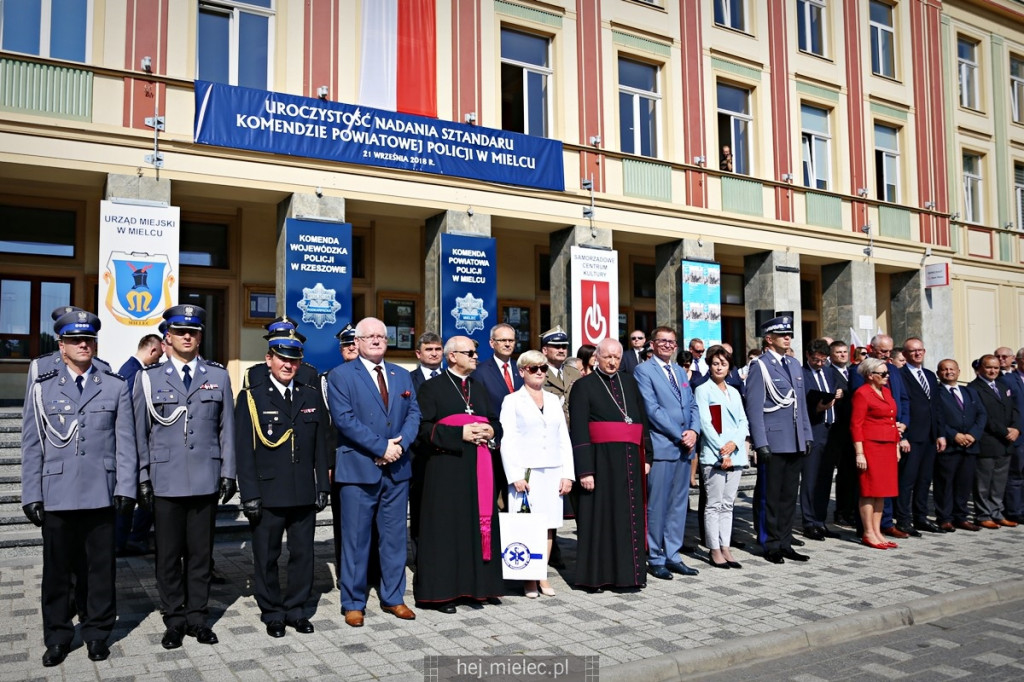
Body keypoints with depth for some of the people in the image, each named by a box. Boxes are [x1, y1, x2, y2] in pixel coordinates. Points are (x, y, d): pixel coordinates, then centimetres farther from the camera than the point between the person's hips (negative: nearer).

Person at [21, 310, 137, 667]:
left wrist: (126, 488, -3)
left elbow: (125, 442, 3)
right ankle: (57, 637, 24)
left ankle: (96, 632, 23)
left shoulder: (115, 386, 5)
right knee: (57, 568, 9)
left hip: (101, 495, 0)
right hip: (56, 496, 0)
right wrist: (31, 495, 1)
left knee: (99, 567, 8)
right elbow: (32, 446, 5)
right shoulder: (42, 387, 6)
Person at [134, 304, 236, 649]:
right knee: (168, 554, 7)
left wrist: (228, 473, 4)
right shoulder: (149, 377, 4)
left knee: (201, 552, 8)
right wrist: (142, 478, -1)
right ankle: (174, 620, 21)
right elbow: (139, 432, 3)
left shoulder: (218, 376, 6)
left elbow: (226, 428, 7)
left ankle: (197, 616, 21)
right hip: (165, 480, -1)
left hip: (206, 479, 1)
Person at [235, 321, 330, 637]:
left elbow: (320, 445, 10)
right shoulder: (251, 398, -1)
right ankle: (272, 613, 24)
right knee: (267, 557, 8)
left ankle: (296, 609, 26)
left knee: (302, 555, 10)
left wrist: (322, 486, 5)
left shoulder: (312, 396, 9)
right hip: (268, 495, -3)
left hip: (305, 494, 3)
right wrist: (249, 495, -9)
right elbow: (244, 452, -4)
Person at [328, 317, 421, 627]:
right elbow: (345, 419, -12)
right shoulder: (341, 375, -2)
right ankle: (353, 603, 16)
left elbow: (414, 413, 8)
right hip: (359, 469, -4)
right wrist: (382, 447, -16)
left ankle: (393, 598, 23)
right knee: (356, 539, 3)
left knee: (395, 537, 11)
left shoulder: (402, 376, 14)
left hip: (397, 468, 5)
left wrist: (400, 443, -11)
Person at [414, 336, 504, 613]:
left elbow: (495, 422, 19)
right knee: (447, 526, -3)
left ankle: (480, 585, 16)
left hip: (479, 467, 6)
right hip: (446, 468, -6)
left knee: (481, 524, 7)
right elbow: (424, 427, -10)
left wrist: (490, 432, -4)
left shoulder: (478, 388, 18)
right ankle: (442, 590, 5)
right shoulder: (432, 387, -1)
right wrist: (460, 434, -17)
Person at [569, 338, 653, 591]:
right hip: (600, 460, -4)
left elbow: (643, 419, 15)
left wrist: (646, 456, 8)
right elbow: (578, 430, -8)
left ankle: (627, 573, 19)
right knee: (599, 517, 2)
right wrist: (585, 470, -14)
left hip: (629, 460, 5)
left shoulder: (629, 382, 13)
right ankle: (595, 575, 13)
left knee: (628, 517, 8)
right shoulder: (584, 386, -2)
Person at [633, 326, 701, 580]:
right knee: (657, 506, 0)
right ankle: (656, 559, 11)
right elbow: (652, 409, -12)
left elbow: (692, 405, 16)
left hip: (684, 448, 7)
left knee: (679, 504, 11)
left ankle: (673, 555, 20)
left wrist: (694, 431, -3)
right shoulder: (643, 370, -5)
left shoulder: (680, 371, 18)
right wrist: (680, 436, -13)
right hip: (661, 447, -7)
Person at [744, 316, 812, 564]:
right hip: (773, 442, -7)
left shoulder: (794, 364, 15)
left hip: (795, 442, 7)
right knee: (769, 497, 2)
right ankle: (771, 545, 12)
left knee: (789, 496, 12)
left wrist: (806, 435, 13)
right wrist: (761, 443, -15)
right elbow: (754, 407, -11)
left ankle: (785, 543, 22)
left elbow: (801, 402, 19)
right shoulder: (759, 366, -7)